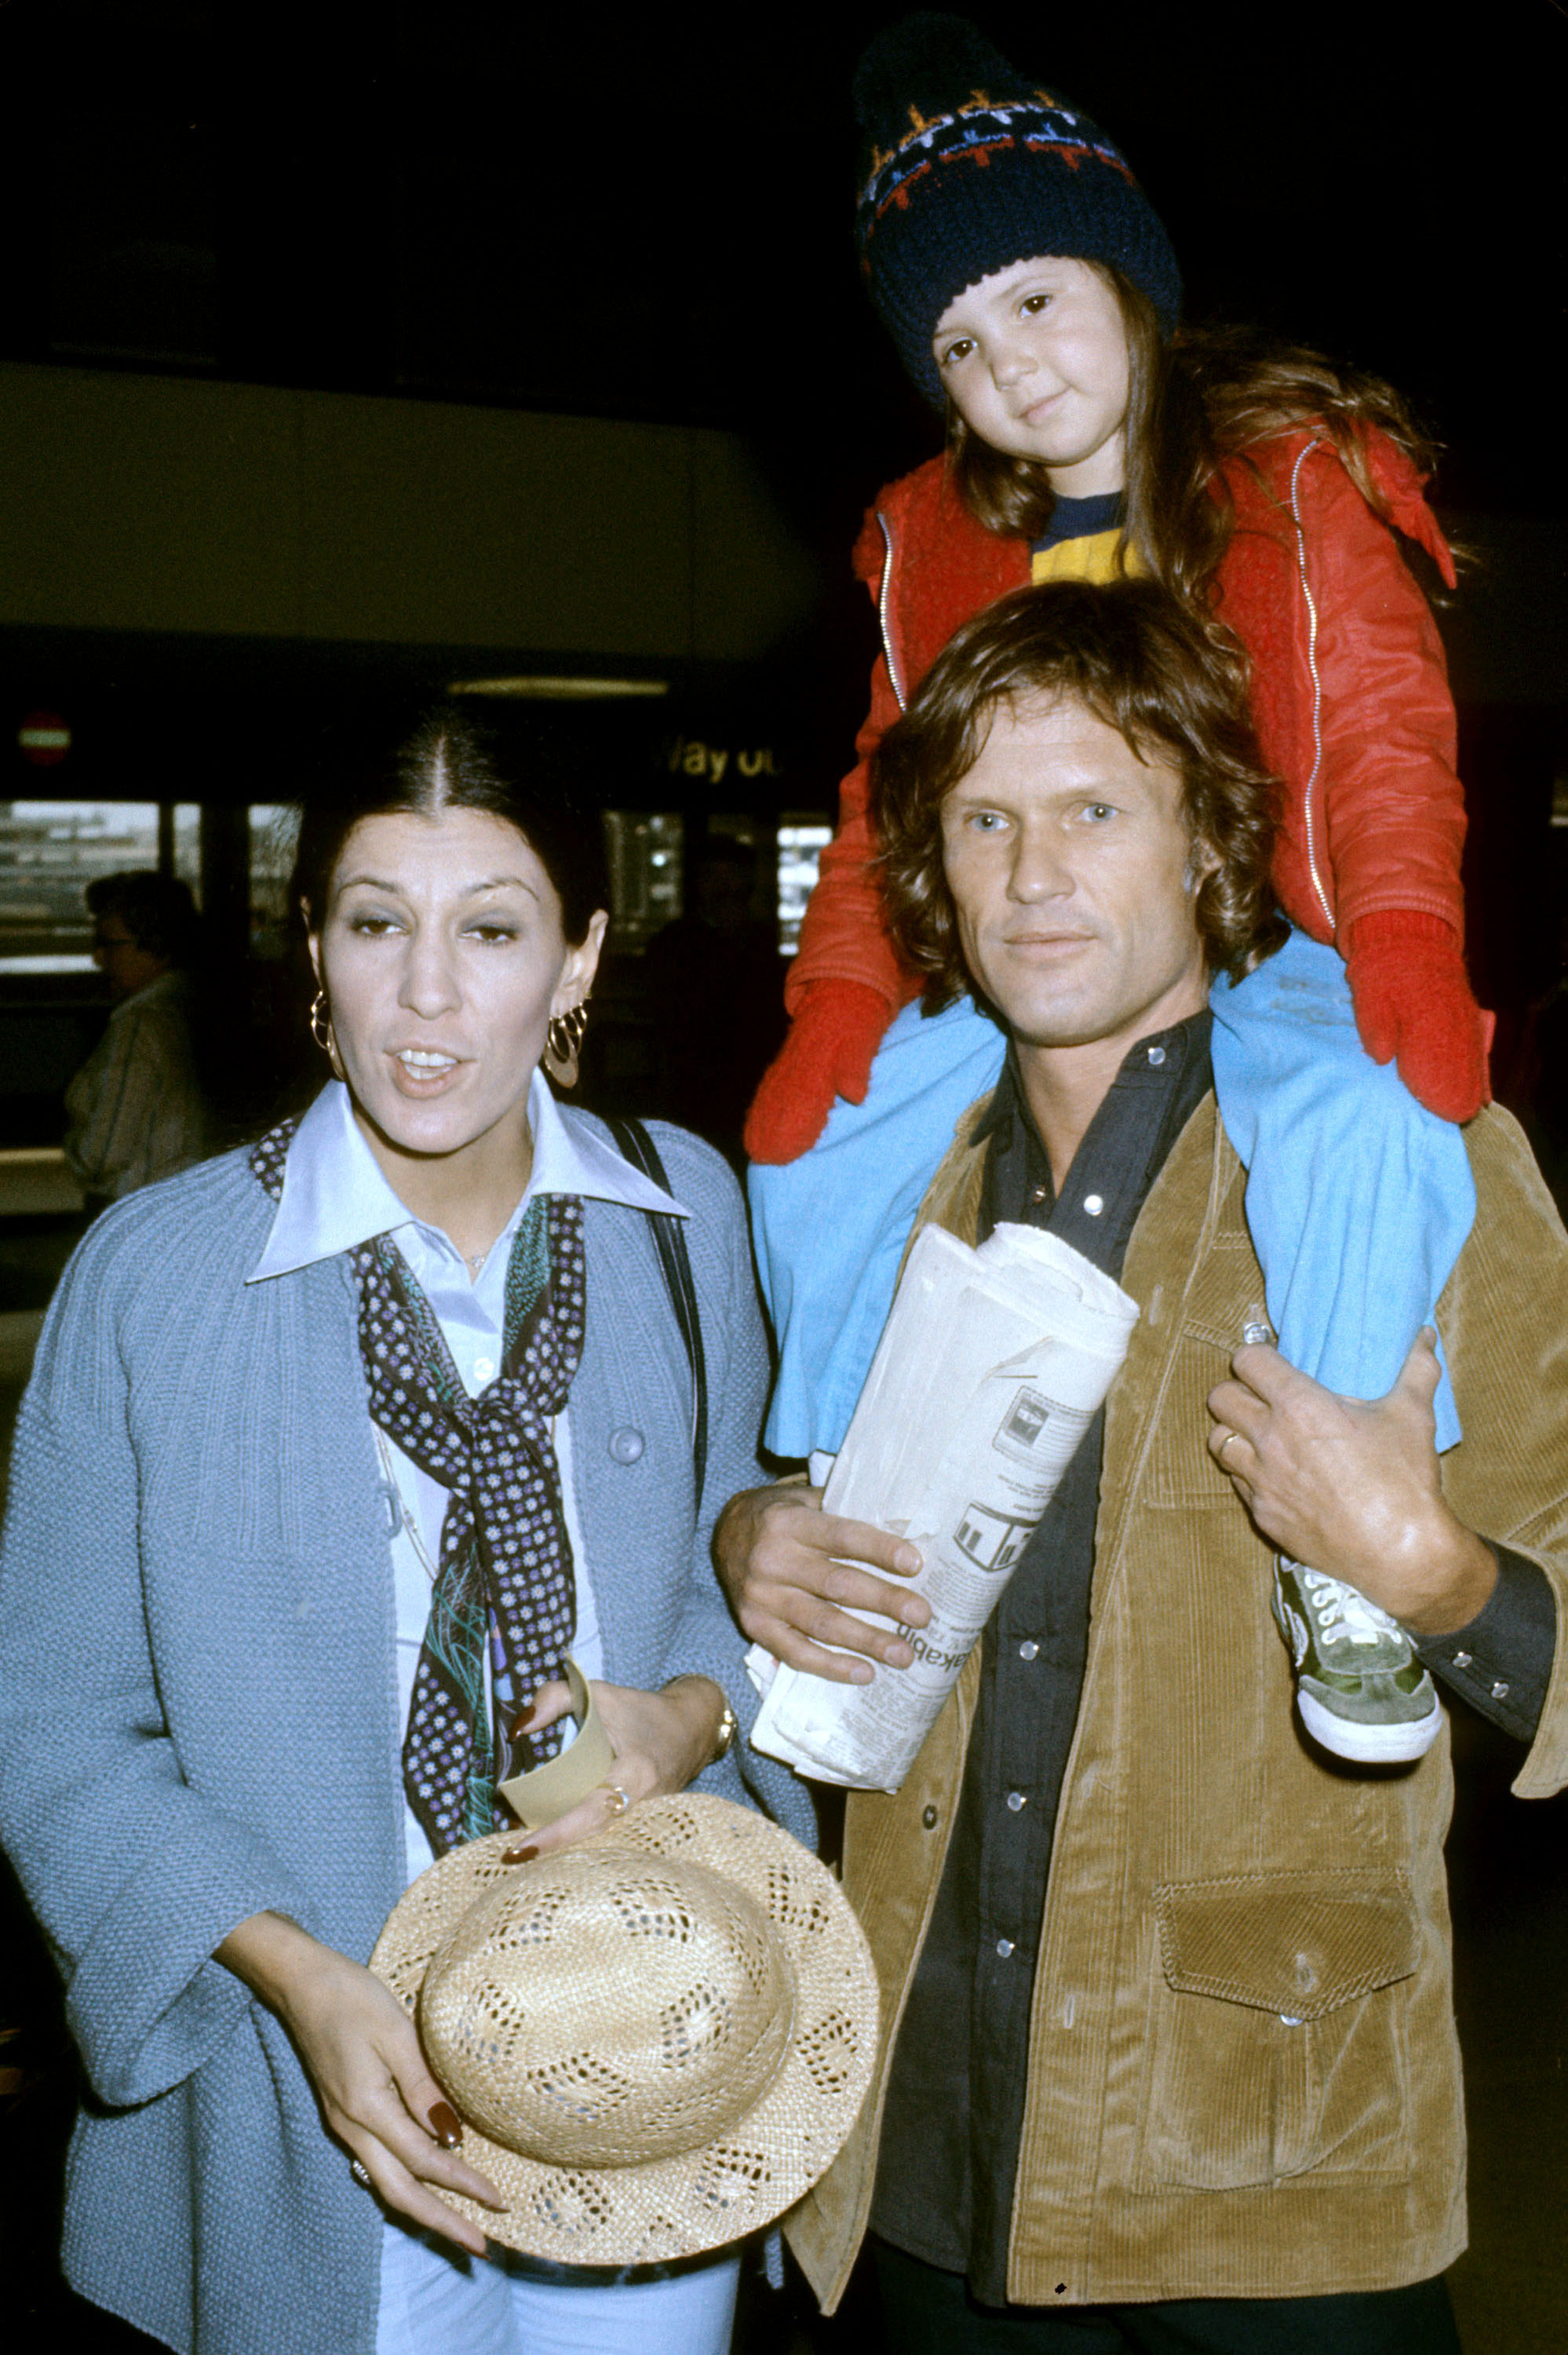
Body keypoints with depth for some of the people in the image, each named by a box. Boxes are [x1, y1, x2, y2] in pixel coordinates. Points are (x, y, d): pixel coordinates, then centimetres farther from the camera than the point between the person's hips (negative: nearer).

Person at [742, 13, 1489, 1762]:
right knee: (814, 1147, -13)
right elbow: (899, 785, 12)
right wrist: (839, 994, -3)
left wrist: (1404, 937, -25)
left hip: (1260, 952, -4)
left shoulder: (1294, 471, 1)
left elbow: (1378, 723, -7)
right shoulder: (928, 537, 11)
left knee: (1364, 1124, -37)